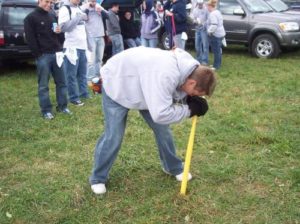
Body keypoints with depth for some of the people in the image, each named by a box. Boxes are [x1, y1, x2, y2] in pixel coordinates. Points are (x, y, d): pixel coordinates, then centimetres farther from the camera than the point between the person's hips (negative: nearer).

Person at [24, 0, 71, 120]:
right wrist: (38, 55, -13)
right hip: (43, 56, -6)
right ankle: (46, 110, 8)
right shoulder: (31, 18, -3)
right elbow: (30, 39, -9)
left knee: (61, 82, 9)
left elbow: (59, 32, 28)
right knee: (43, 85, 1)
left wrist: (59, 31, 4)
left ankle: (62, 106, 20)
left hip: (56, 53, 6)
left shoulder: (52, 16, 17)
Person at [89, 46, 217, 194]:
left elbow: (176, 91, 3)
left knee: (162, 129, 7)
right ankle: (98, 178, 14)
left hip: (145, 85, 8)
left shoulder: (188, 67, -16)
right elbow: (160, 114, -45)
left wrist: (191, 100, -18)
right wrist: (189, 110, -32)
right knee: (113, 137, -7)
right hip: (116, 84, -8)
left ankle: (173, 167, 28)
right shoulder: (165, 75, -45)